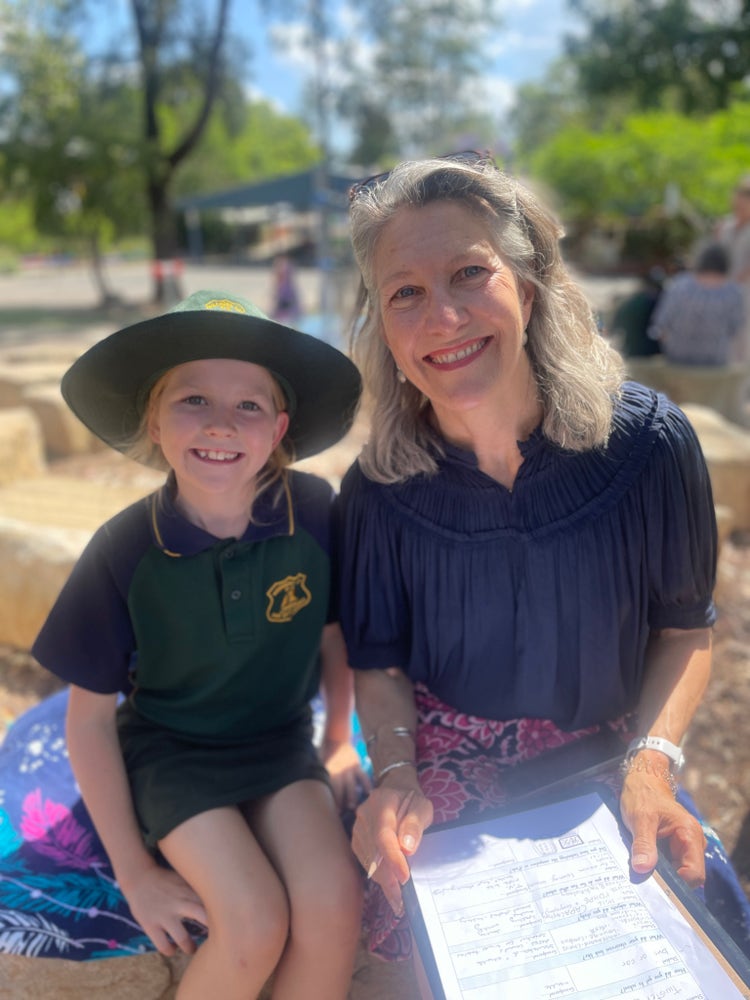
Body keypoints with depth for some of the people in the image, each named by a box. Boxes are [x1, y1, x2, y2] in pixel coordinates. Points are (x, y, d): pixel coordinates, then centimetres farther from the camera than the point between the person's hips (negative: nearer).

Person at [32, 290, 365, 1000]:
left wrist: (338, 742, 11)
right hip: (170, 749, -1)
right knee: (255, 927, -19)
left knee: (333, 905, -19)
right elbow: (90, 716, -10)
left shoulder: (312, 512, -20)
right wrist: (134, 871, -6)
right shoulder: (124, 551, -21)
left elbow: (333, 631, 0)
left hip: (281, 740, 2)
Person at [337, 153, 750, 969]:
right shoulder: (379, 487, -16)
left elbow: (684, 624, -3)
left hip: (604, 755, 1)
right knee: (419, 935, -15)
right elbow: (379, 661, -2)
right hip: (446, 759, 0)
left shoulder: (649, 441, -17)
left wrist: (652, 761, -16)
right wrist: (394, 771, -19)